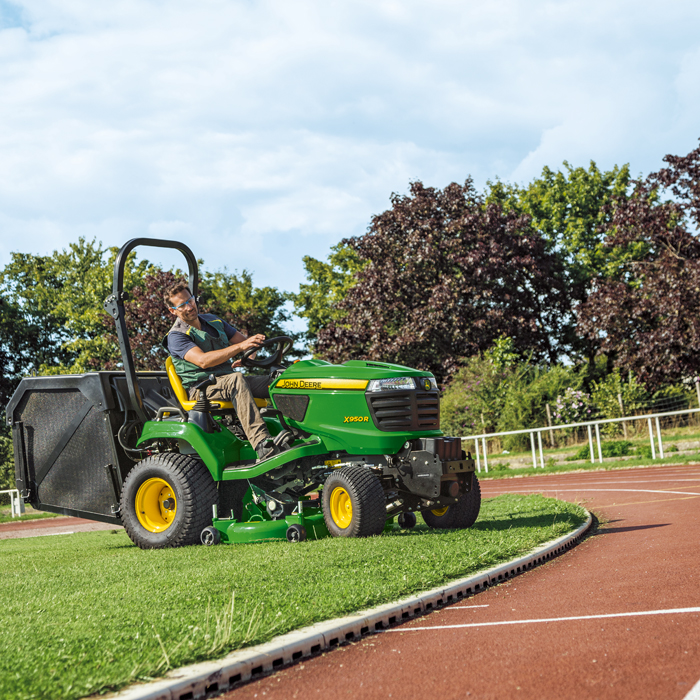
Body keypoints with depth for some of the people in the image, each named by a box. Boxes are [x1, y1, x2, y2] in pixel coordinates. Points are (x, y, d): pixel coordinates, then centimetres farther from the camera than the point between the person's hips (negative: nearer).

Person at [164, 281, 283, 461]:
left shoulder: (213, 321, 19)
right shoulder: (176, 336, -5)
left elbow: (245, 342, 23)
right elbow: (203, 360, -22)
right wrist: (239, 347, -30)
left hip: (228, 381, 7)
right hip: (200, 388, -7)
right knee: (236, 380, -38)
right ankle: (262, 446, -51)